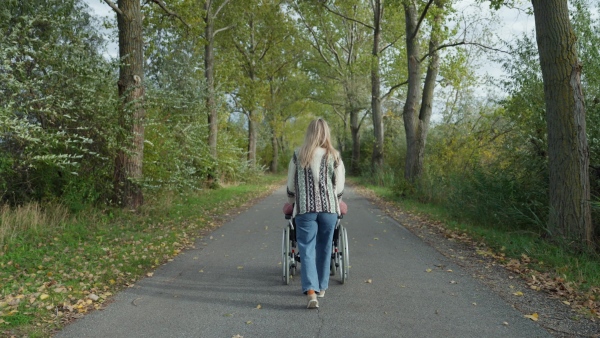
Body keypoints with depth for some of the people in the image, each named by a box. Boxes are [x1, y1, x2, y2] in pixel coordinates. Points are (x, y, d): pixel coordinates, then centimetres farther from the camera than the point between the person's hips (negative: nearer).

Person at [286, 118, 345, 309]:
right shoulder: (334, 156, 2)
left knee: (307, 249, 0)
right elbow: (340, 186, 3)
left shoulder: (298, 155, 2)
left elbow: (291, 183, 9)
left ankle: (311, 292, -13)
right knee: (324, 248, 14)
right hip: (329, 208, 1)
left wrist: (291, 200, 27)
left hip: (305, 208, -1)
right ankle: (321, 287, 28)